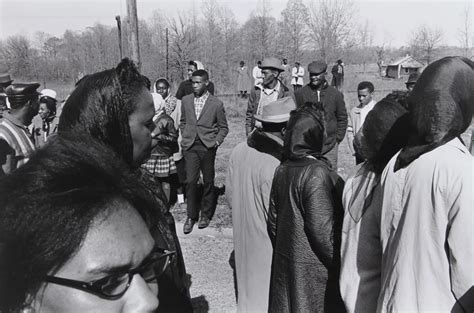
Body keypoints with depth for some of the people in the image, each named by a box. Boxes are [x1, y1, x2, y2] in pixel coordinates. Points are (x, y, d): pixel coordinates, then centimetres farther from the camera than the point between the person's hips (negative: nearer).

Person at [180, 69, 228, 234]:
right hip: (190, 146, 2)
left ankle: (205, 214, 23)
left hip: (207, 146, -2)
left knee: (208, 181, 8)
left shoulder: (216, 104, -3)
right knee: (190, 181, -2)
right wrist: (185, 138, 8)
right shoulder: (186, 100, 6)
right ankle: (191, 216, 11)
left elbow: (223, 127, 5)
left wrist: (216, 142, -7)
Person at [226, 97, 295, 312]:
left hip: (243, 240, 7)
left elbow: (230, 196, 3)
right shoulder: (274, 165, -30)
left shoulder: (239, 150, -7)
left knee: (249, 289, 26)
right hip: (267, 246, -7)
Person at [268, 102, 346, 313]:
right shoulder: (317, 172, -21)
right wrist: (339, 264, -10)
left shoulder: (282, 170, 1)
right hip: (313, 270, -7)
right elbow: (321, 230, -22)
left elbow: (273, 220, 8)